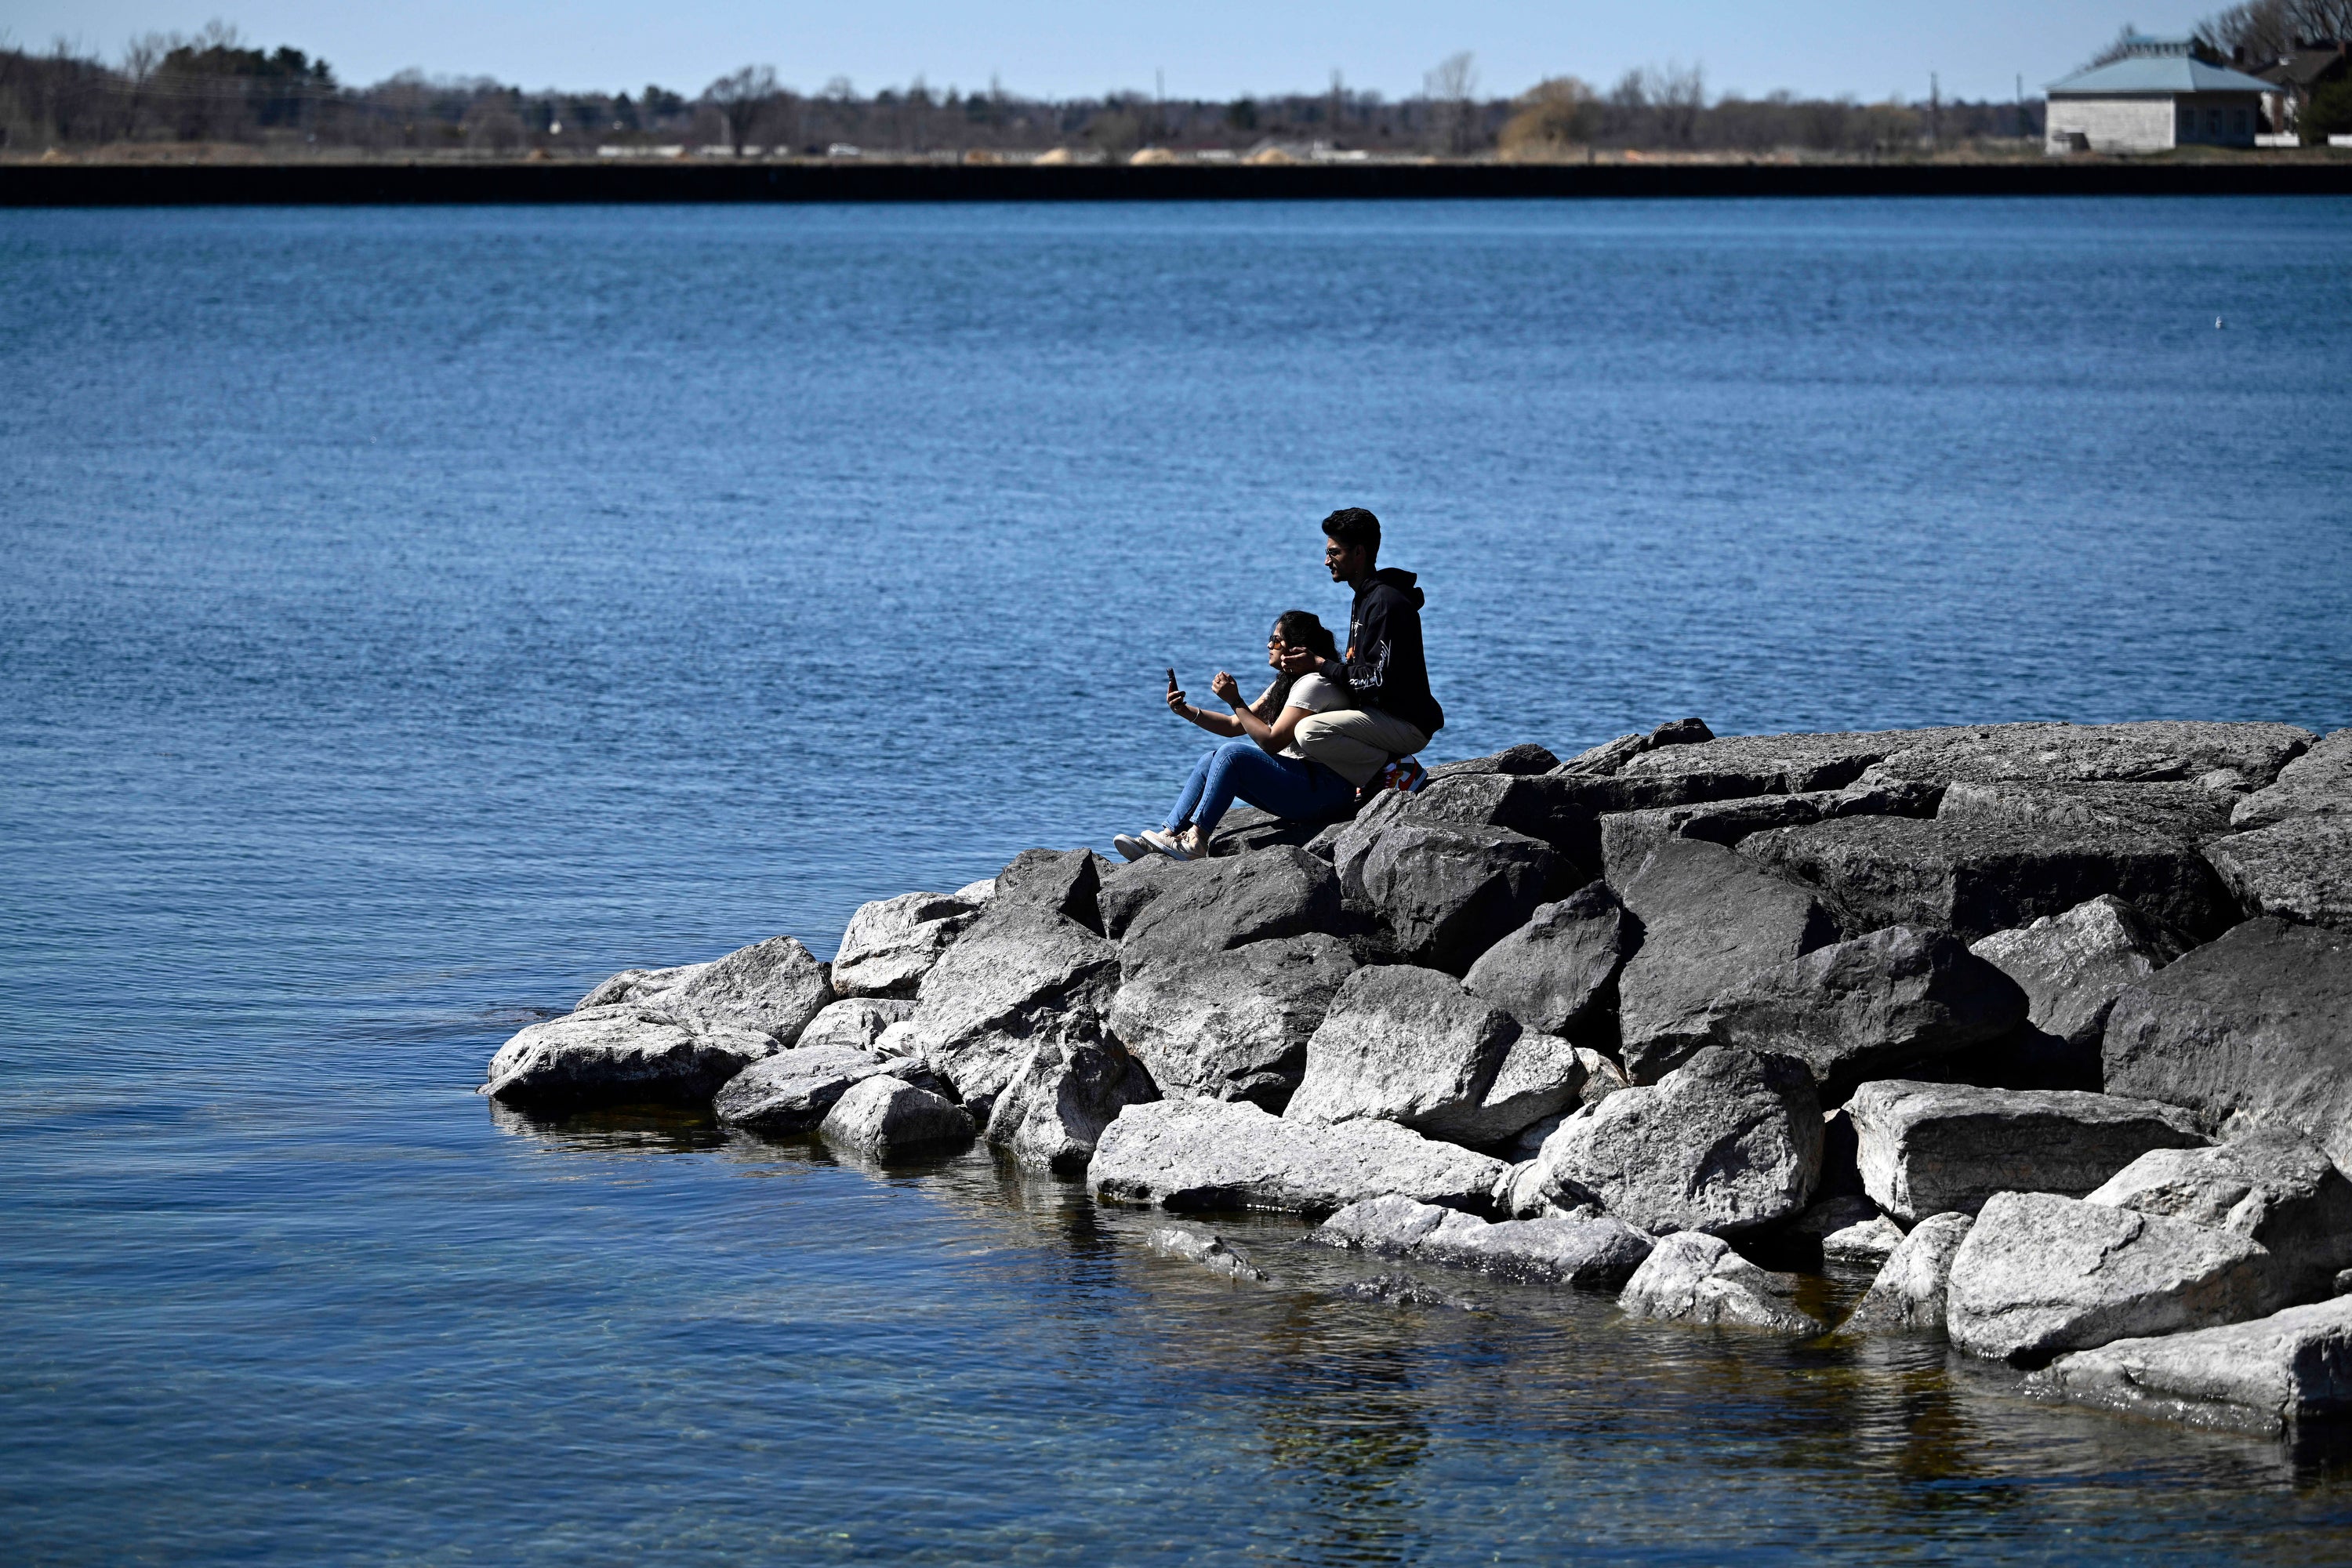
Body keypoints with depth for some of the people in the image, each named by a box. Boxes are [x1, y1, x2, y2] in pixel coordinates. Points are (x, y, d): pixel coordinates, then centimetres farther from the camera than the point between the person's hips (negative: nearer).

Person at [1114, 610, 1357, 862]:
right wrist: (1186, 711, 6)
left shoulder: (1313, 685, -13)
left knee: (1232, 754, -22)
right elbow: (1235, 725, 17)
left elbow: (1271, 742, -19)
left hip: (1323, 788, -10)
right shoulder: (1285, 683, 18)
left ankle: (1195, 841, -20)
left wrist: (1235, 701, -16)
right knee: (1210, 762, 4)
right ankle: (1167, 835, -5)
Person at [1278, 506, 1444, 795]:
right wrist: (1310, 660, 2)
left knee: (1309, 732, -27)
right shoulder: (1366, 598, 17)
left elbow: (1379, 680, -23)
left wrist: (1319, 665, -15)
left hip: (1406, 724, -11)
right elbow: (1362, 671, 18)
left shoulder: (1387, 603, -17)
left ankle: (1396, 771, -12)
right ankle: (1387, 765, 9)